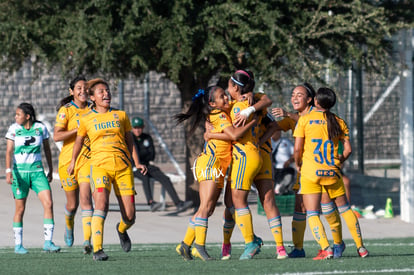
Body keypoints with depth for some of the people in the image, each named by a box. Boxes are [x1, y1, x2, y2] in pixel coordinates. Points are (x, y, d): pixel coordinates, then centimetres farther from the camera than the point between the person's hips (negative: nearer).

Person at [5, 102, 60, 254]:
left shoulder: (40, 127, 2)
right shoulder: (14, 129, -1)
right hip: (20, 171, -1)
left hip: (37, 170, 1)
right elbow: (9, 151, -6)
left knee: (48, 203, -11)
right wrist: (8, 171, -18)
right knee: (20, 208, 1)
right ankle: (18, 244, 11)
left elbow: (47, 149, 13)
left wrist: (50, 170, 17)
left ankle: (48, 242, -8)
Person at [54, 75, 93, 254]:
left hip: (88, 159, 1)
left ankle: (87, 240, -22)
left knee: (85, 197, -16)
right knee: (72, 204, 9)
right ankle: (69, 226, 43)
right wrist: (78, 129, -21)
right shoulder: (66, 110, -4)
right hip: (68, 160, -1)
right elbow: (56, 136, -14)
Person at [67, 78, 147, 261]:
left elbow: (129, 141, 19)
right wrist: (73, 162, 29)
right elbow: (79, 141, 24)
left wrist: (137, 163, 9)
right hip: (100, 165, -2)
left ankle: (121, 229, 37)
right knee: (101, 204, -27)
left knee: (129, 217, 0)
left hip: (123, 167, 2)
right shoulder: (87, 119, 8)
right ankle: (97, 249, -28)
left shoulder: (121, 115, 12)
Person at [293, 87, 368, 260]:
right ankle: (360, 247, 20)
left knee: (312, 214, -1)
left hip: (310, 172, -3)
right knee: (345, 209, 18)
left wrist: (298, 165, 12)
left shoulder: (304, 119, -3)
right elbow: (348, 149, 2)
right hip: (332, 173, 3)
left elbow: (297, 148, -6)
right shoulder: (339, 122, 6)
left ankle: (325, 249, -19)